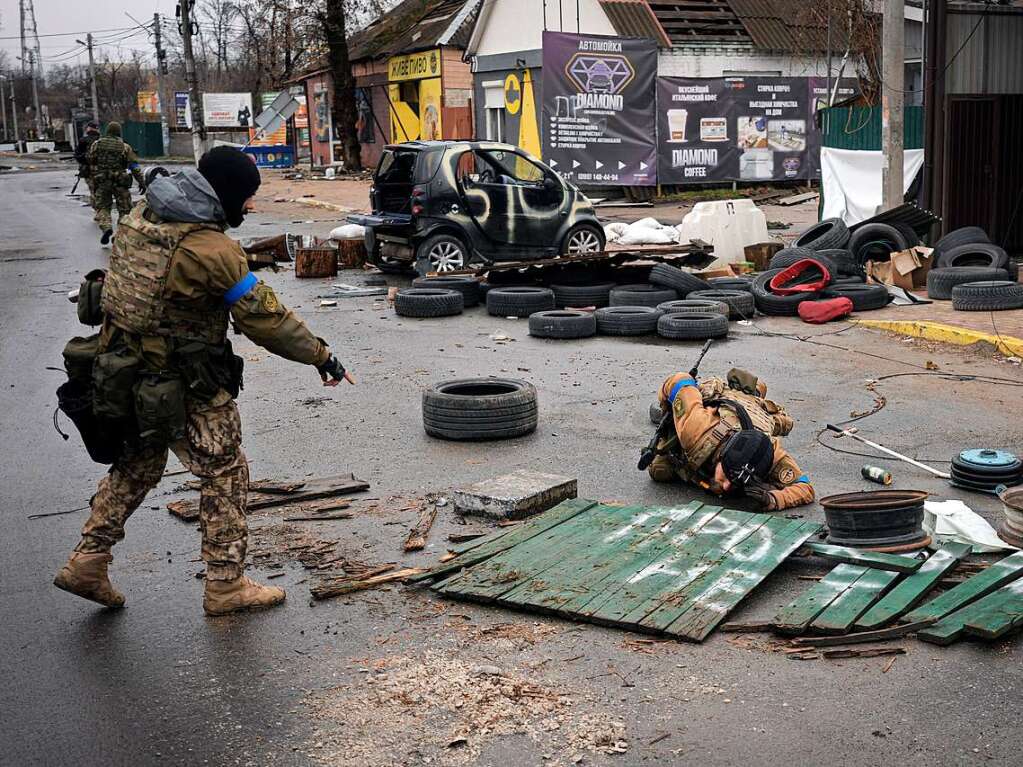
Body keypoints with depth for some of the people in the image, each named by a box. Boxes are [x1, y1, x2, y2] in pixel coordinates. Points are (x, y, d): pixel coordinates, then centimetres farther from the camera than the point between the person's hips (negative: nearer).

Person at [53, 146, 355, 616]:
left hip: (127, 370, 8)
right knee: (224, 474, 6)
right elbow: (264, 317, -18)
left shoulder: (140, 216, 2)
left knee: (138, 464, 24)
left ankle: (87, 561, 26)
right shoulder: (211, 250, -23)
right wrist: (321, 356, -8)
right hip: (186, 387, -8)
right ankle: (225, 586, 14)